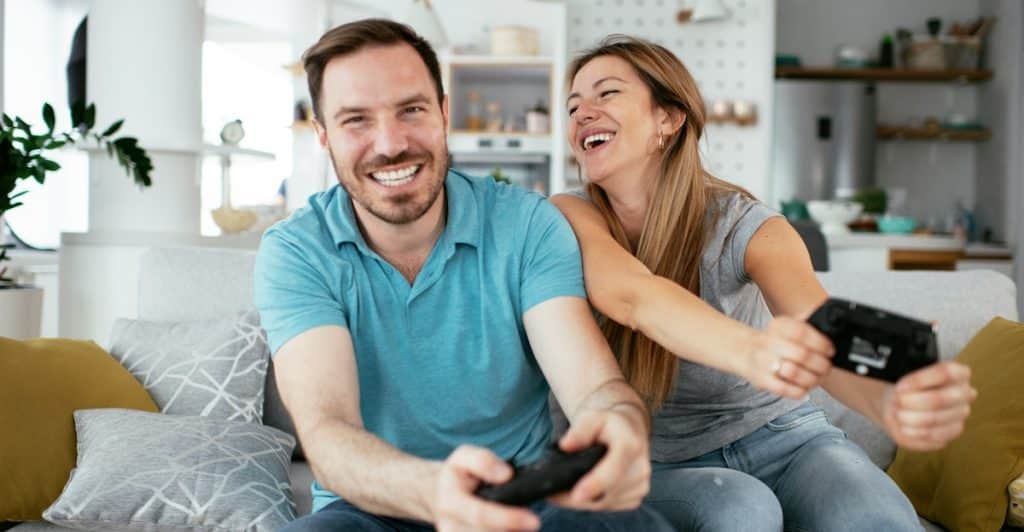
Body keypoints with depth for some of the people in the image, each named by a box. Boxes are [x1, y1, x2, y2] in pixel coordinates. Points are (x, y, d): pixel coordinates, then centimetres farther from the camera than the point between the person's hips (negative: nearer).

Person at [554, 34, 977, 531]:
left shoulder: (744, 225, -15)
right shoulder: (571, 217, -14)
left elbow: (822, 328, -33)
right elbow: (630, 295, -35)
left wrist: (889, 401, -57)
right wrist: (752, 352, -56)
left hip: (777, 433, 0)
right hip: (664, 462, 0)